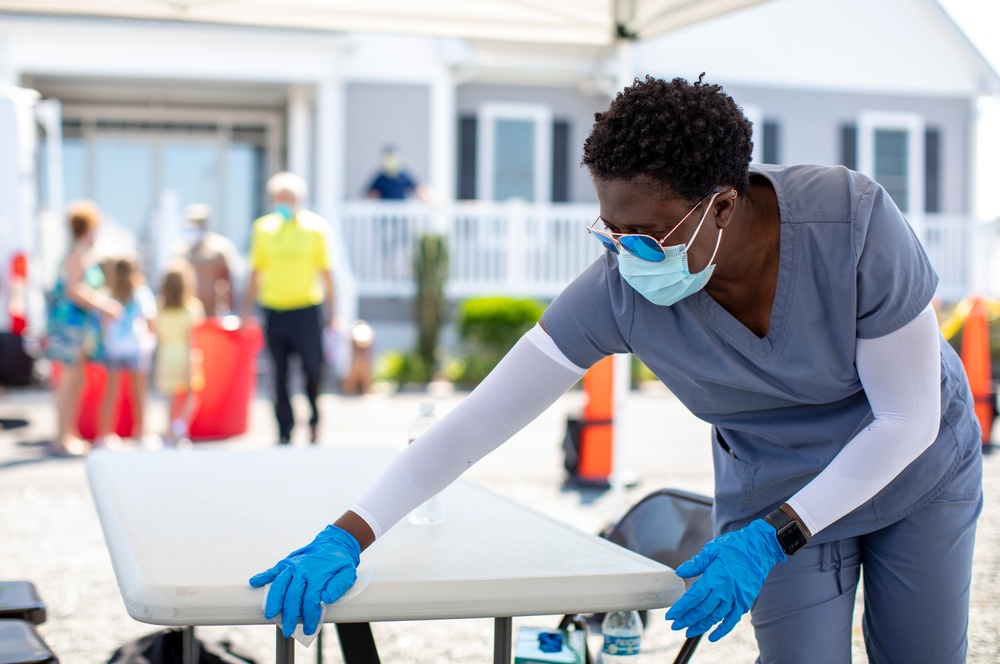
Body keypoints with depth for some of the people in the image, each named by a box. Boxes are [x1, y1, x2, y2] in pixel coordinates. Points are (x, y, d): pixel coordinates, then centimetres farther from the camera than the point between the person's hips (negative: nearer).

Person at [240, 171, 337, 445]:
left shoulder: (315, 226, 2)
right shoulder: (263, 227, 7)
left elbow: (325, 270, 4)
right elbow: (256, 272, 13)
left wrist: (331, 310, 1)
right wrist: (246, 310, 10)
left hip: (306, 309, -2)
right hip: (274, 309, 2)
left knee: (313, 369, 1)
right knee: (279, 374, 3)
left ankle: (314, 419, 24)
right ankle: (285, 430, 11)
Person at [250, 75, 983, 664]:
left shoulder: (852, 221, -34)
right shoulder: (620, 290, -29)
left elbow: (908, 418, -26)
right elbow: (482, 416, -28)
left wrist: (769, 540, -31)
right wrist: (347, 537, -34)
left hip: (916, 465, 0)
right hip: (775, 484, 1)